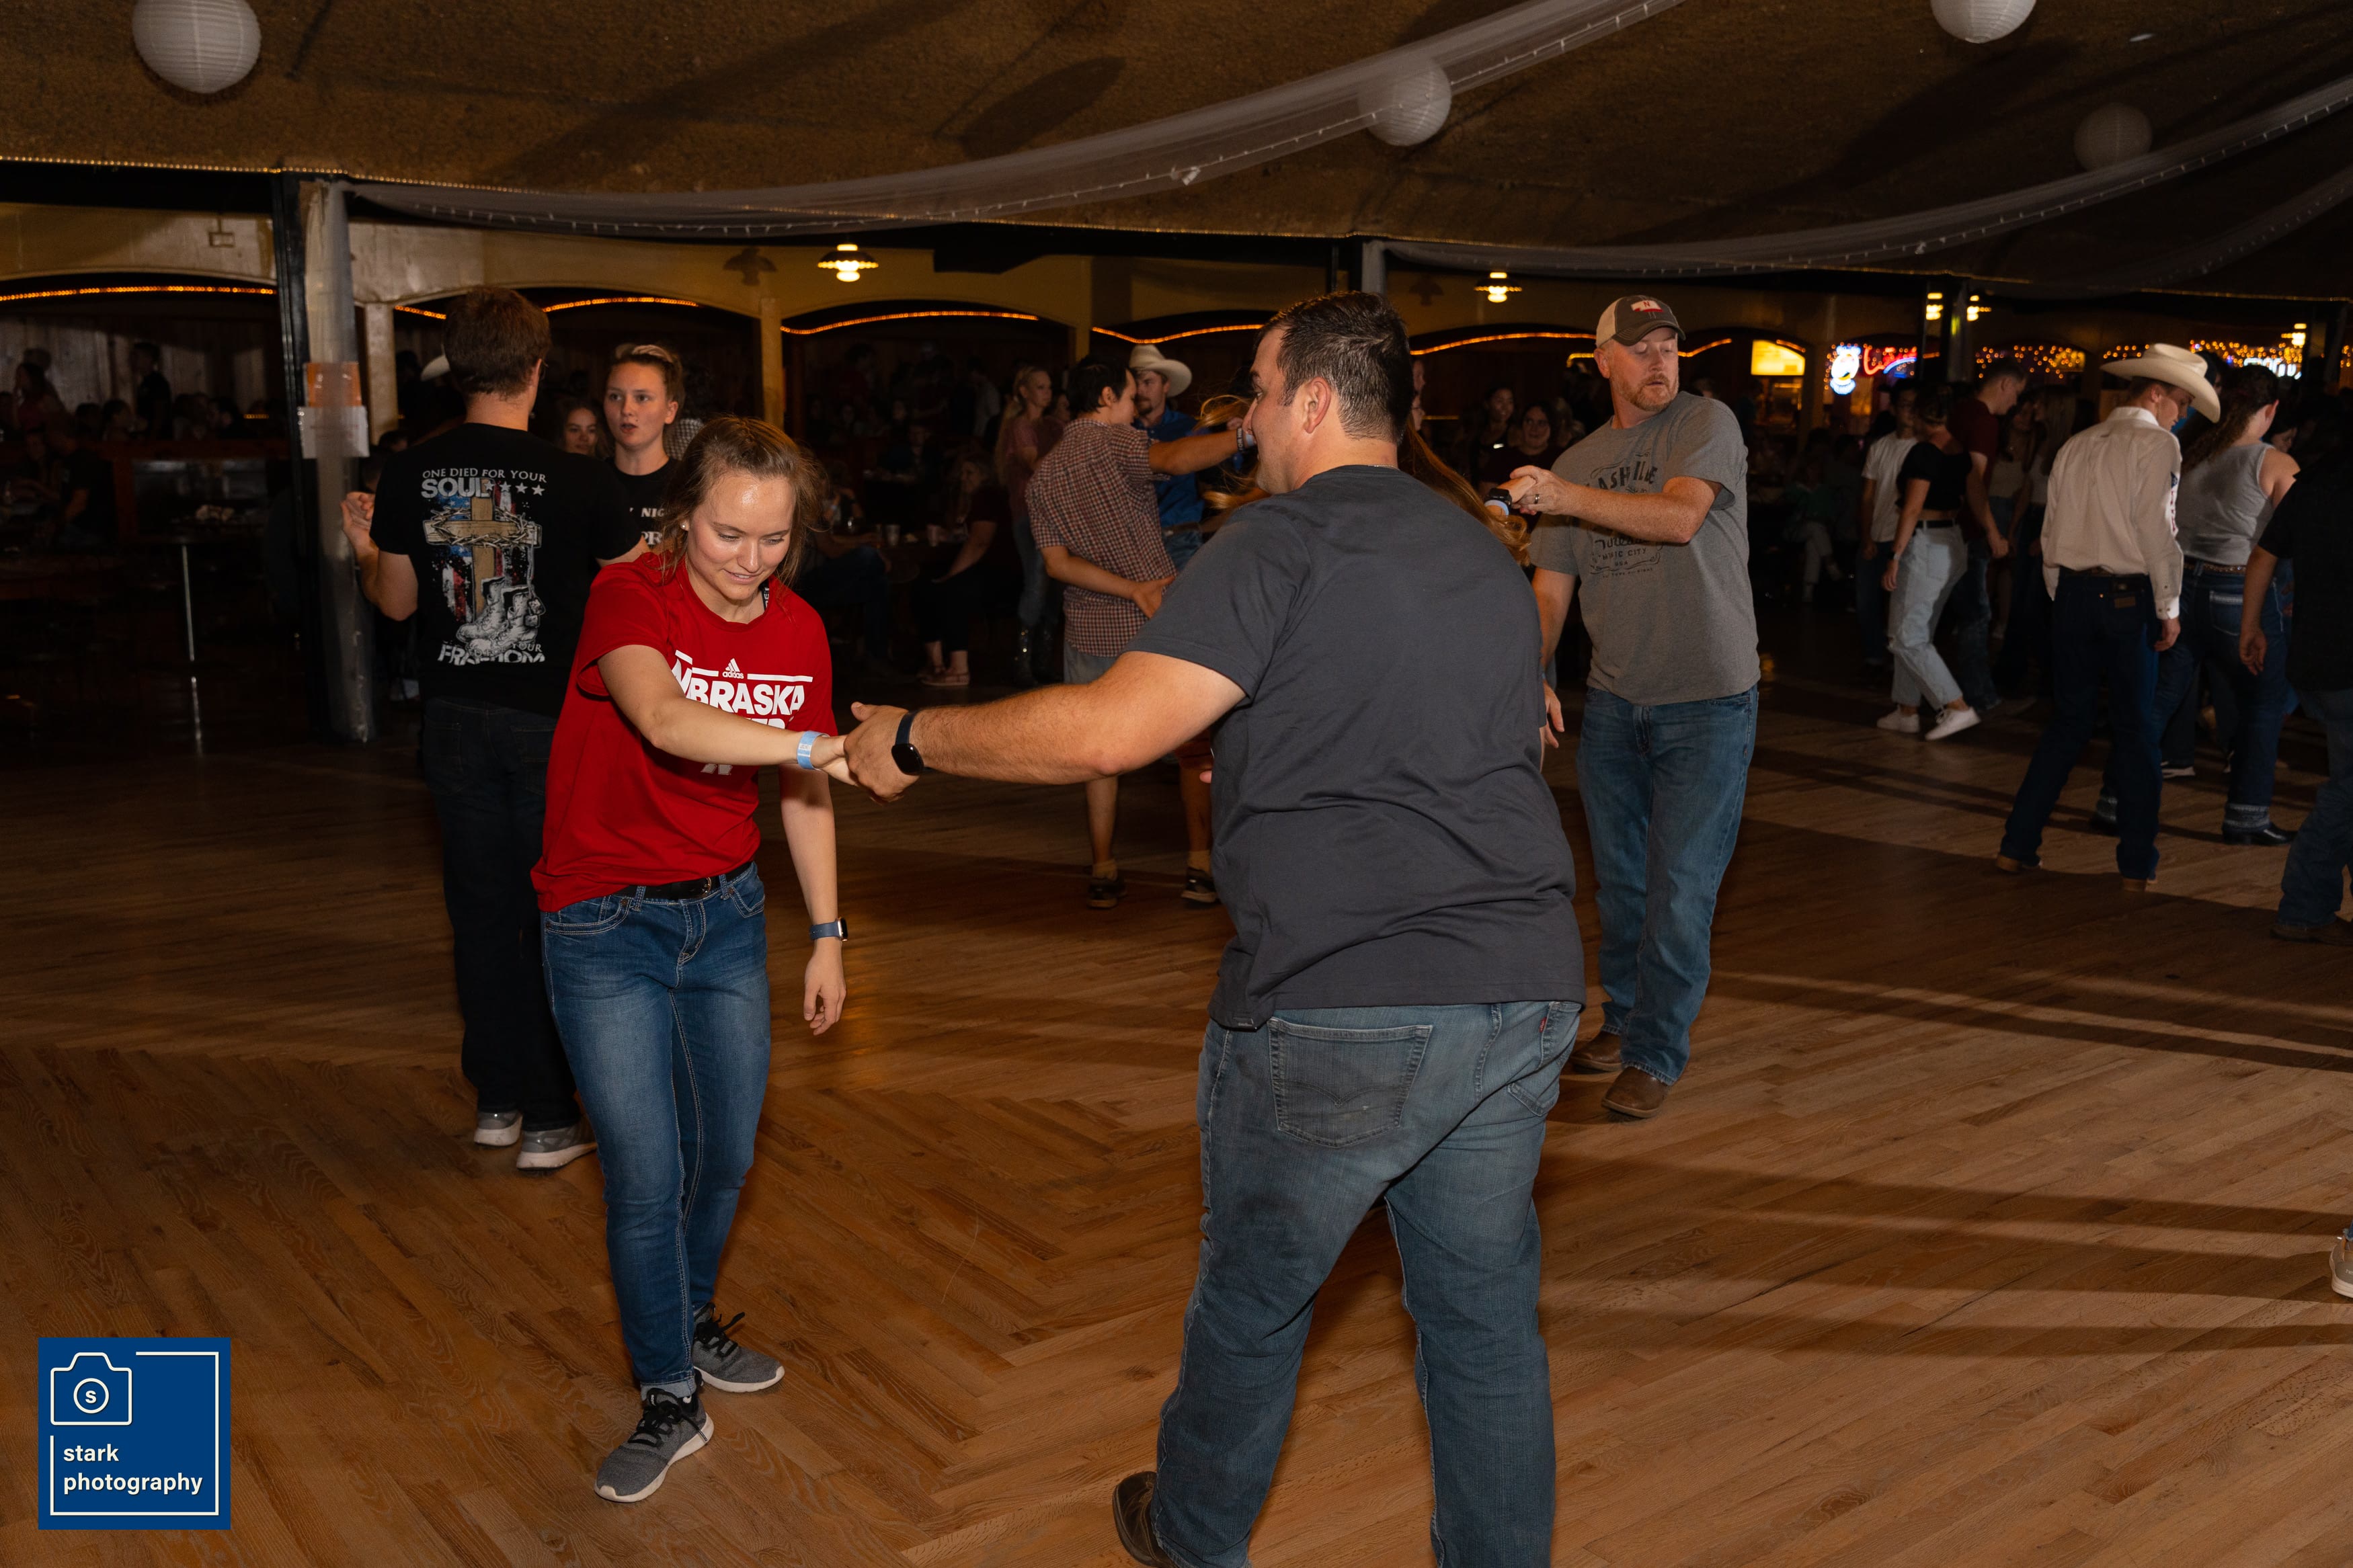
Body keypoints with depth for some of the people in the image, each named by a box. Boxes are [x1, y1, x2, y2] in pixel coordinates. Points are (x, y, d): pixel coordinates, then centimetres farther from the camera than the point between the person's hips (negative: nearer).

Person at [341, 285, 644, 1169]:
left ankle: (496, 1100, 24)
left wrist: (364, 548, 26)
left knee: (482, 906, 14)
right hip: (553, 717, -3)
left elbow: (398, 601, 6)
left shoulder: (410, 475, -3)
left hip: (457, 718, 3)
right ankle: (550, 1120, 10)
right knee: (557, 912, 6)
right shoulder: (578, 481, -13)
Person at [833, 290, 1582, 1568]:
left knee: (1252, 1299, 17)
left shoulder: (1285, 541, -9)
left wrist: (914, 738, -5)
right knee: (1485, 1315, 18)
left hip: (1337, 1012, -6)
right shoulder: (1487, 556, 15)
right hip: (1526, 995, 6)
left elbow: (1107, 730, -18)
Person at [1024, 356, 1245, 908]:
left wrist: (1133, 590, -8)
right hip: (1163, 622, -4)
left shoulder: (1043, 476, 9)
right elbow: (1172, 458, -31)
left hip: (1091, 630, 4)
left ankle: (1104, 870, 12)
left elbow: (1058, 561, -1)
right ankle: (1200, 865, 6)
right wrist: (1243, 434, -39)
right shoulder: (1113, 442, -8)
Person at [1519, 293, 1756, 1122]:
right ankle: (1625, 1018, 36)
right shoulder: (1580, 461, 8)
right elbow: (1550, 589, 6)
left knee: (1679, 888, -4)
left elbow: (1680, 517, -26)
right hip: (1613, 697, 5)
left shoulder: (1706, 423, -7)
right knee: (1618, 879, 17)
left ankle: (1656, 1054, 9)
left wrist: (1566, 496, -37)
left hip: (1706, 701, -5)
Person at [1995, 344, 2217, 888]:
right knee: (2136, 731, 3)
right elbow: (2157, 531, -14)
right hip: (2129, 598, -5)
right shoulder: (2157, 444, -7)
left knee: (2067, 722, 13)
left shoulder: (2076, 446, 11)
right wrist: (2169, 609, -7)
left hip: (2072, 593, 5)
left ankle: (2017, 845, 11)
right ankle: (2137, 867, 7)